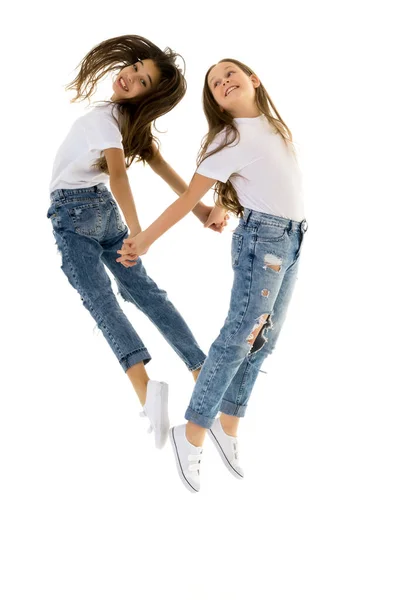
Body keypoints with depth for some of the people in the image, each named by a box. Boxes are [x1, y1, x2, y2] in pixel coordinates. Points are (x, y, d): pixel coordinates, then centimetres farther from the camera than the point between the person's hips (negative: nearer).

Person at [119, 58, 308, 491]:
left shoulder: (271, 123, 11)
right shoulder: (230, 139, -9)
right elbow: (189, 198, -8)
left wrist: (223, 206, 26)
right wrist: (144, 240, -8)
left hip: (291, 242, 7)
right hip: (261, 238, -7)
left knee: (263, 340, 7)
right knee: (239, 337, -12)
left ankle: (227, 425, 13)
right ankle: (191, 435, -8)